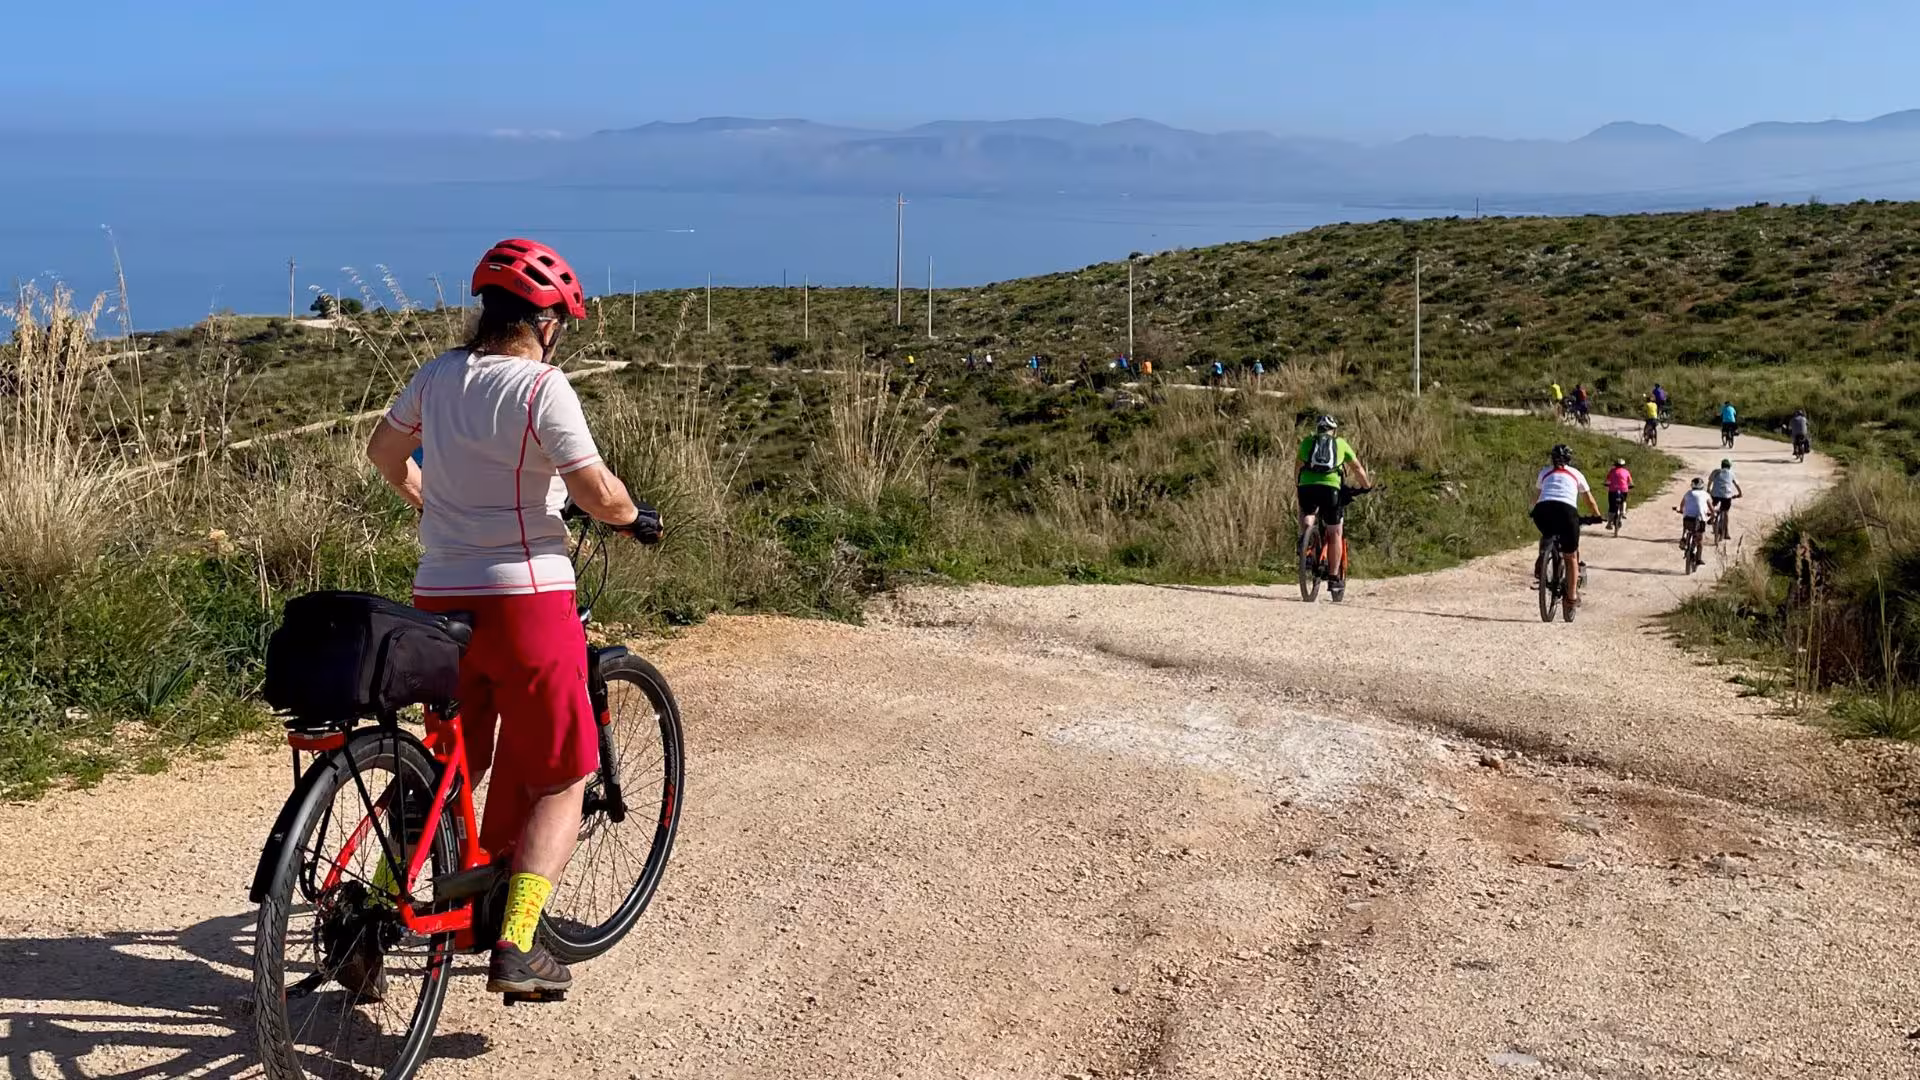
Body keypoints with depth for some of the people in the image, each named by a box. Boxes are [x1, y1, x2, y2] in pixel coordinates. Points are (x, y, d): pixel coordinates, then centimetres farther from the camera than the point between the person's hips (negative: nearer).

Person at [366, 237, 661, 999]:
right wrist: (632, 517, 4)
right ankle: (516, 948, -5)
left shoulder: (438, 375, 7)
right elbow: (596, 492, -17)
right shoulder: (540, 386, -12)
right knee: (559, 779, 6)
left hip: (440, 595, 6)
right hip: (525, 600, -6)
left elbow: (383, 450, 23)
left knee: (449, 771, 23)